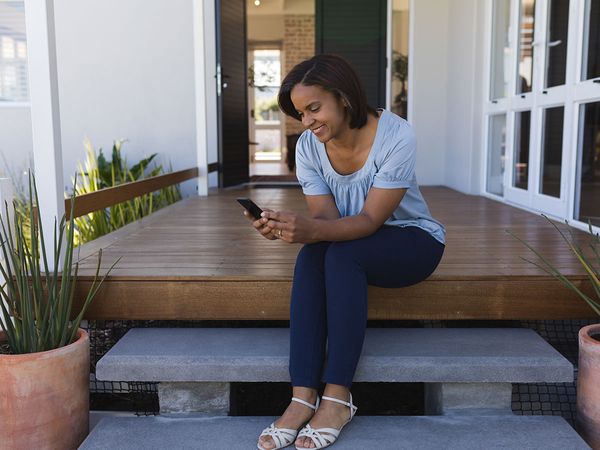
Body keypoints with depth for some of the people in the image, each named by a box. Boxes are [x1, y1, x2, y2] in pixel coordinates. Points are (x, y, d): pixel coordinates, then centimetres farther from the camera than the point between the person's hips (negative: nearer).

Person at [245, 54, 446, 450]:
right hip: (350, 244, 4)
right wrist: (290, 227, -36)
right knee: (310, 256, -30)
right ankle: (303, 397, -31)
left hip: (412, 239, -4)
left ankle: (338, 398, -29)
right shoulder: (308, 146, -8)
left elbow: (370, 219, -28)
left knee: (341, 255, -34)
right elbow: (325, 216, -14)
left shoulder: (396, 135, -23)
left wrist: (311, 230, -45)